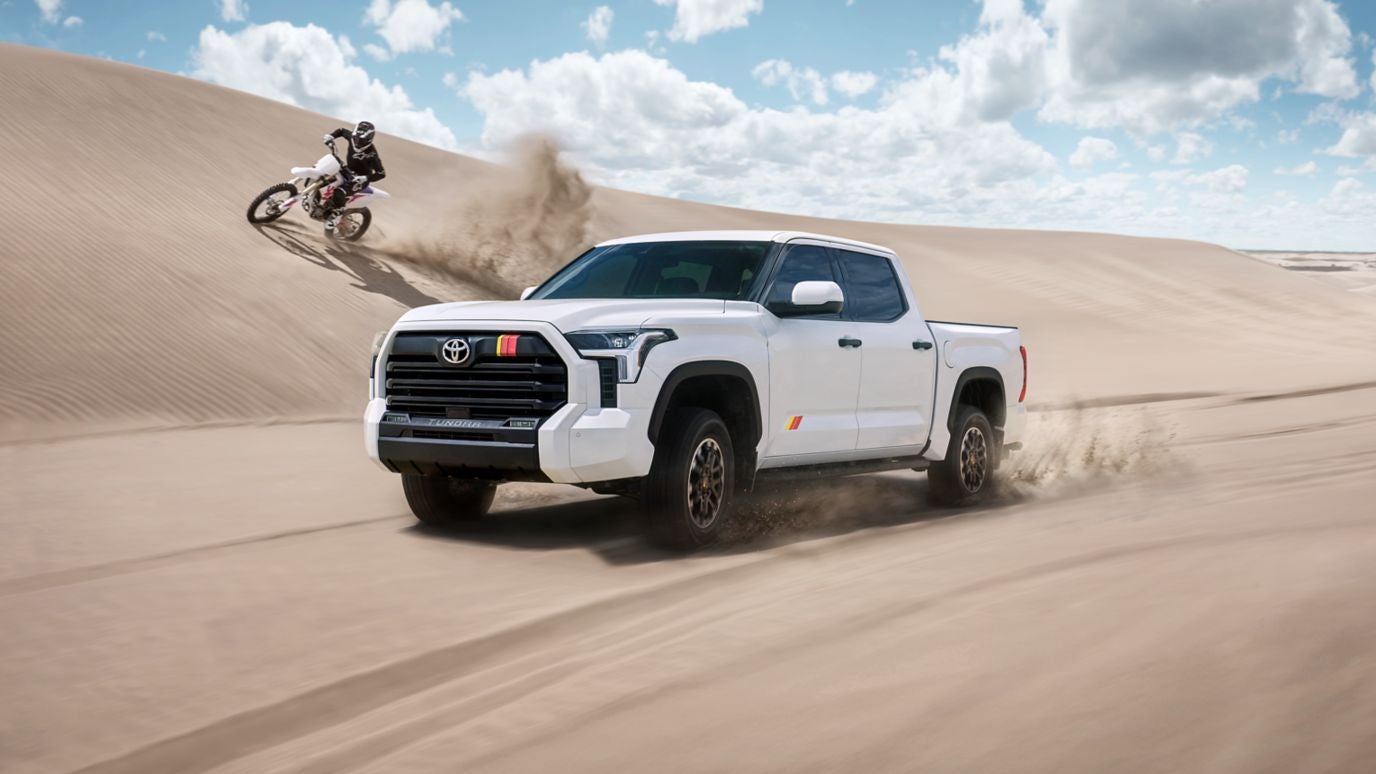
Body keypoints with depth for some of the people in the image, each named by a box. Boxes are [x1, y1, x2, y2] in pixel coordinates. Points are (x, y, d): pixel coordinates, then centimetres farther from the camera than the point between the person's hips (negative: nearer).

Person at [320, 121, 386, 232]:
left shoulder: (371, 154, -30)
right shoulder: (353, 138, -11)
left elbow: (381, 173, -29)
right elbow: (341, 130, 11)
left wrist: (365, 178, -41)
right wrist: (331, 136, -8)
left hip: (358, 179, -8)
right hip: (347, 170, 8)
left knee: (339, 193, -32)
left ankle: (334, 217, -14)